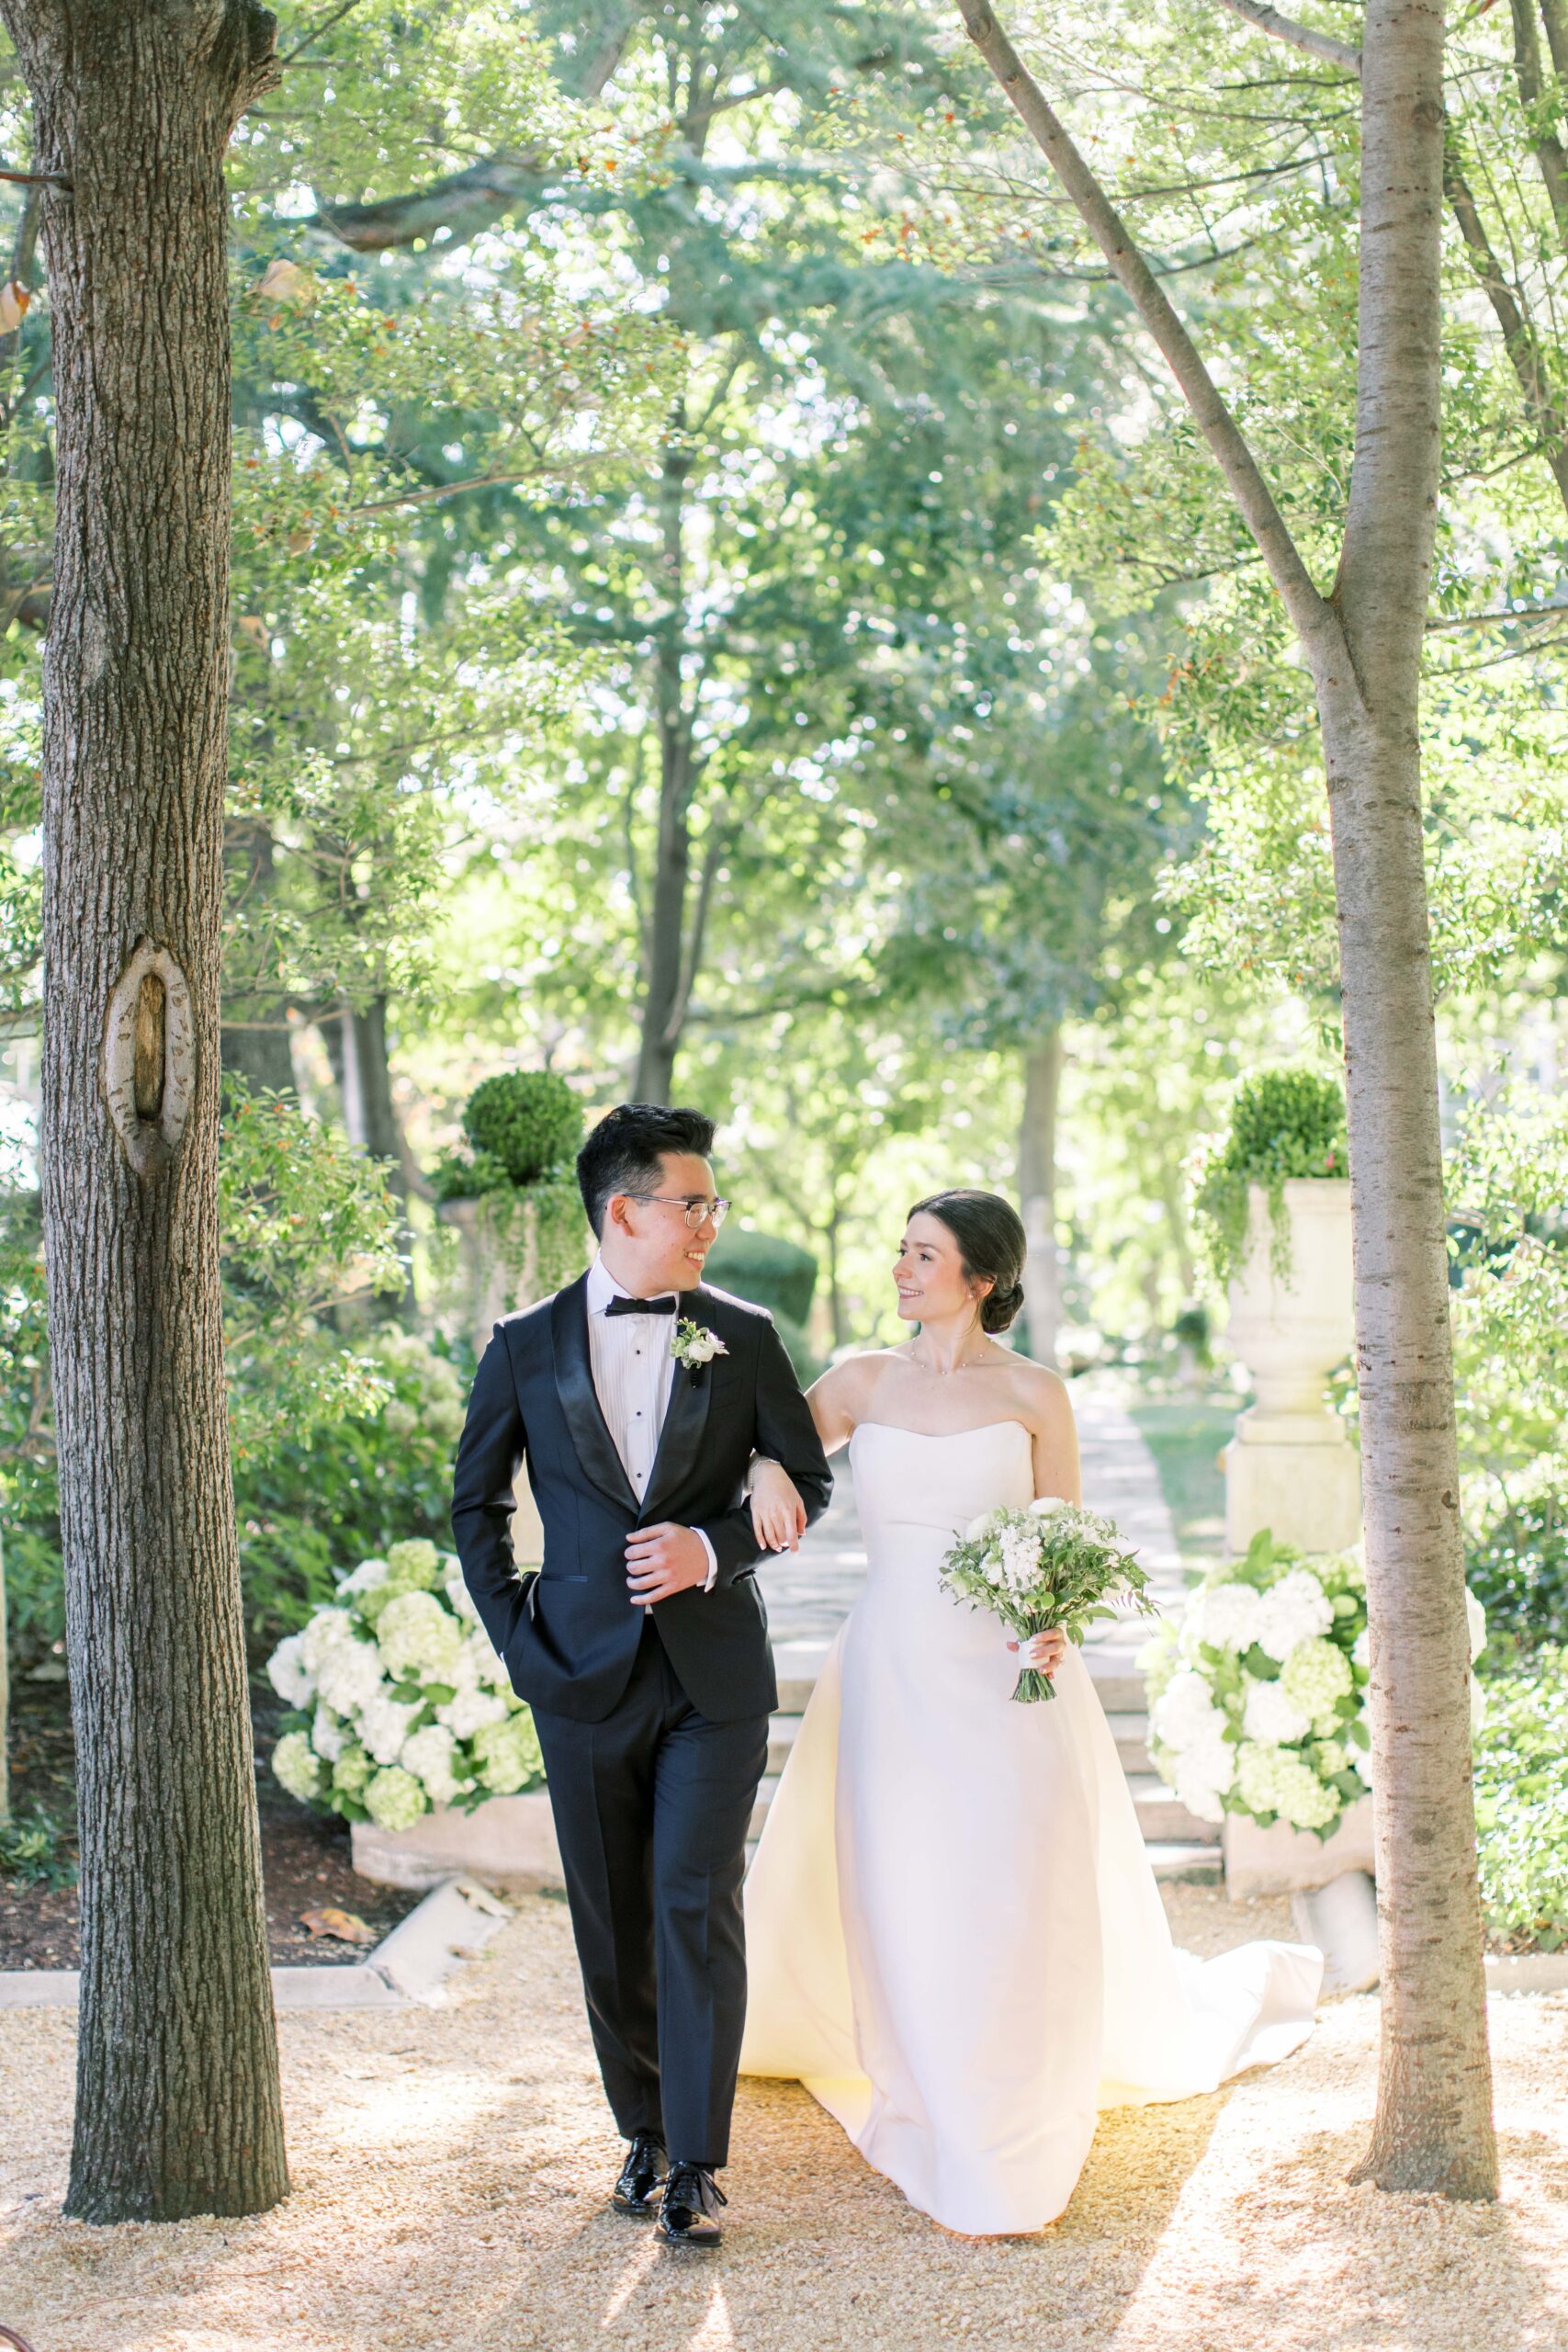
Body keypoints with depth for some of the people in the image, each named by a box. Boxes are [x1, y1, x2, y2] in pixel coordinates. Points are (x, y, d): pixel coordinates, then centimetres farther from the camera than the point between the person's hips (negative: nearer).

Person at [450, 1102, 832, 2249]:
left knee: (698, 1908, -6)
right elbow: (477, 1501, 11)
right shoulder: (527, 1345, 1)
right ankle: (644, 2131, 26)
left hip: (715, 1675, -1)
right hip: (585, 1673, 1)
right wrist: (514, 1629, 2)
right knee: (612, 1919, 10)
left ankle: (697, 2163, 1)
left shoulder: (744, 1337, 1)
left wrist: (713, 1547, -9)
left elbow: (808, 1479, 7)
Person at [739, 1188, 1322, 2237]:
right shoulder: (863, 1381, 7)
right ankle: (942, 2120, 17)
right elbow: (768, 1446, 3)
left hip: (1003, 1674, -2)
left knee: (1015, 1905, -3)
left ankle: (1020, 2149, 11)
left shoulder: (1035, 1393, 1)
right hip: (894, 1669, 2)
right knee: (905, 1902, 2)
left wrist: (1052, 1624, -15)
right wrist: (764, 1468, -20)